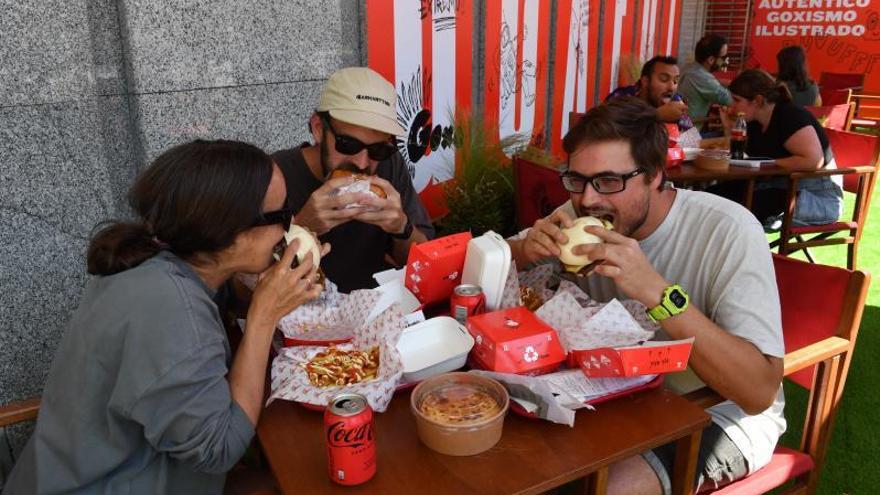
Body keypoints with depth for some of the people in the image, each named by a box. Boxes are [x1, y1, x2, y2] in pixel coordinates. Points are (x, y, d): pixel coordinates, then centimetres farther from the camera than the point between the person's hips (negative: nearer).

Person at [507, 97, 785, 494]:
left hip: (718, 411, -4)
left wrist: (657, 292, -41)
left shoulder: (728, 231, -25)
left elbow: (760, 392, -30)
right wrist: (527, 250, -23)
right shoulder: (584, 211, -9)